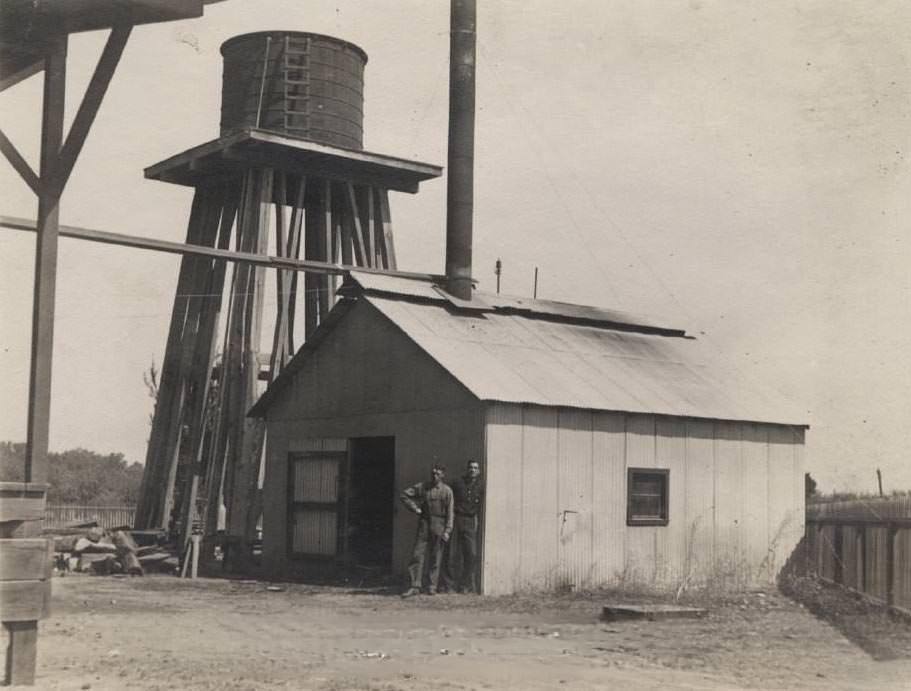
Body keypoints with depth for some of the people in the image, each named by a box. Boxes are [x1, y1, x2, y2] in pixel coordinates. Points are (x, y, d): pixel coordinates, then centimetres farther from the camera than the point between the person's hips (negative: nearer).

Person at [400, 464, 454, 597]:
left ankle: (432, 586, 12)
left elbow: (449, 512, -3)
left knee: (436, 558, 3)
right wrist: (415, 508, 1)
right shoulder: (422, 487, 4)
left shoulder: (446, 491, -1)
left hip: (439, 527, -2)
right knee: (417, 555, -3)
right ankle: (415, 586, -1)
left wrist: (447, 531, -8)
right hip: (424, 525, 2)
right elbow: (404, 495, 10)